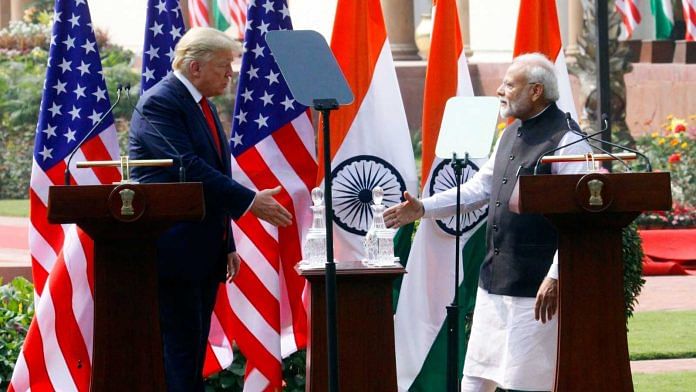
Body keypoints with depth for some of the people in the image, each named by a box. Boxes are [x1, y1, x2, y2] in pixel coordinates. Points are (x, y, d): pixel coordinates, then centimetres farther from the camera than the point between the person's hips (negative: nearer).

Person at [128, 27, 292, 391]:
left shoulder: (203, 106, 18)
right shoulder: (159, 103, -12)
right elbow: (190, 169, -22)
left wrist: (227, 245, 21)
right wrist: (250, 201, -22)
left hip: (205, 252, 9)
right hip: (174, 251, -9)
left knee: (194, 348, 8)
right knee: (180, 347, -11)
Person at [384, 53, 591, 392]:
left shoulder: (564, 140, -13)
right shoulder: (511, 135, 16)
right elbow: (480, 188, 25)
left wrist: (556, 277, -22)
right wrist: (423, 209, 16)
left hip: (534, 285, -9)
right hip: (494, 280, 9)